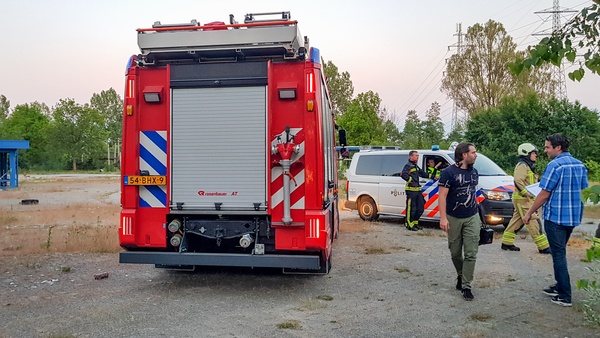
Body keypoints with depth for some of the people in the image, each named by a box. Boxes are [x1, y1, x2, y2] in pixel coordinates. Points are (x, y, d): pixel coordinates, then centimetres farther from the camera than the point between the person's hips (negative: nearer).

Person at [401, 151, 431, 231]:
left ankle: (415, 222, 27)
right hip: (411, 190, -10)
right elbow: (403, 174, -26)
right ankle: (409, 224, 4)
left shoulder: (416, 166, 20)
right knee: (411, 208, -6)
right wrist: (411, 180, -28)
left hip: (418, 190, 10)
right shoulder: (408, 166, -10)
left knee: (420, 208, 14)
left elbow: (422, 174, 30)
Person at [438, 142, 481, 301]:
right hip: (454, 218, -3)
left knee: (471, 253, -4)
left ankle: (466, 286, 1)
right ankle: (460, 275, 36)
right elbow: (442, 196, -14)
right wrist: (443, 218, -20)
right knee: (455, 252, 10)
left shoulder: (474, 172, 7)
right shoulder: (449, 172, -12)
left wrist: (476, 211, 15)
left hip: (472, 218, 4)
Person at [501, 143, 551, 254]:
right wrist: (526, 193, -24)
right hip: (523, 199, -11)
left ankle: (506, 243, 17)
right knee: (533, 221, -7)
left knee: (517, 220, 12)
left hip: (526, 199, 11)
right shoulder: (522, 165, -13)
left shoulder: (528, 166, 20)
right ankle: (543, 247, -4)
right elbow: (518, 180, -26)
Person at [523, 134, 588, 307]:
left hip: (555, 216, -8)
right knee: (560, 252, 20)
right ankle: (560, 287, 27)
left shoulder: (555, 165, -17)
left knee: (558, 254, 0)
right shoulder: (580, 165, 8)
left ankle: (565, 296, 4)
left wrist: (529, 213, -7)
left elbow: (544, 194, -16)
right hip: (573, 216, 8)